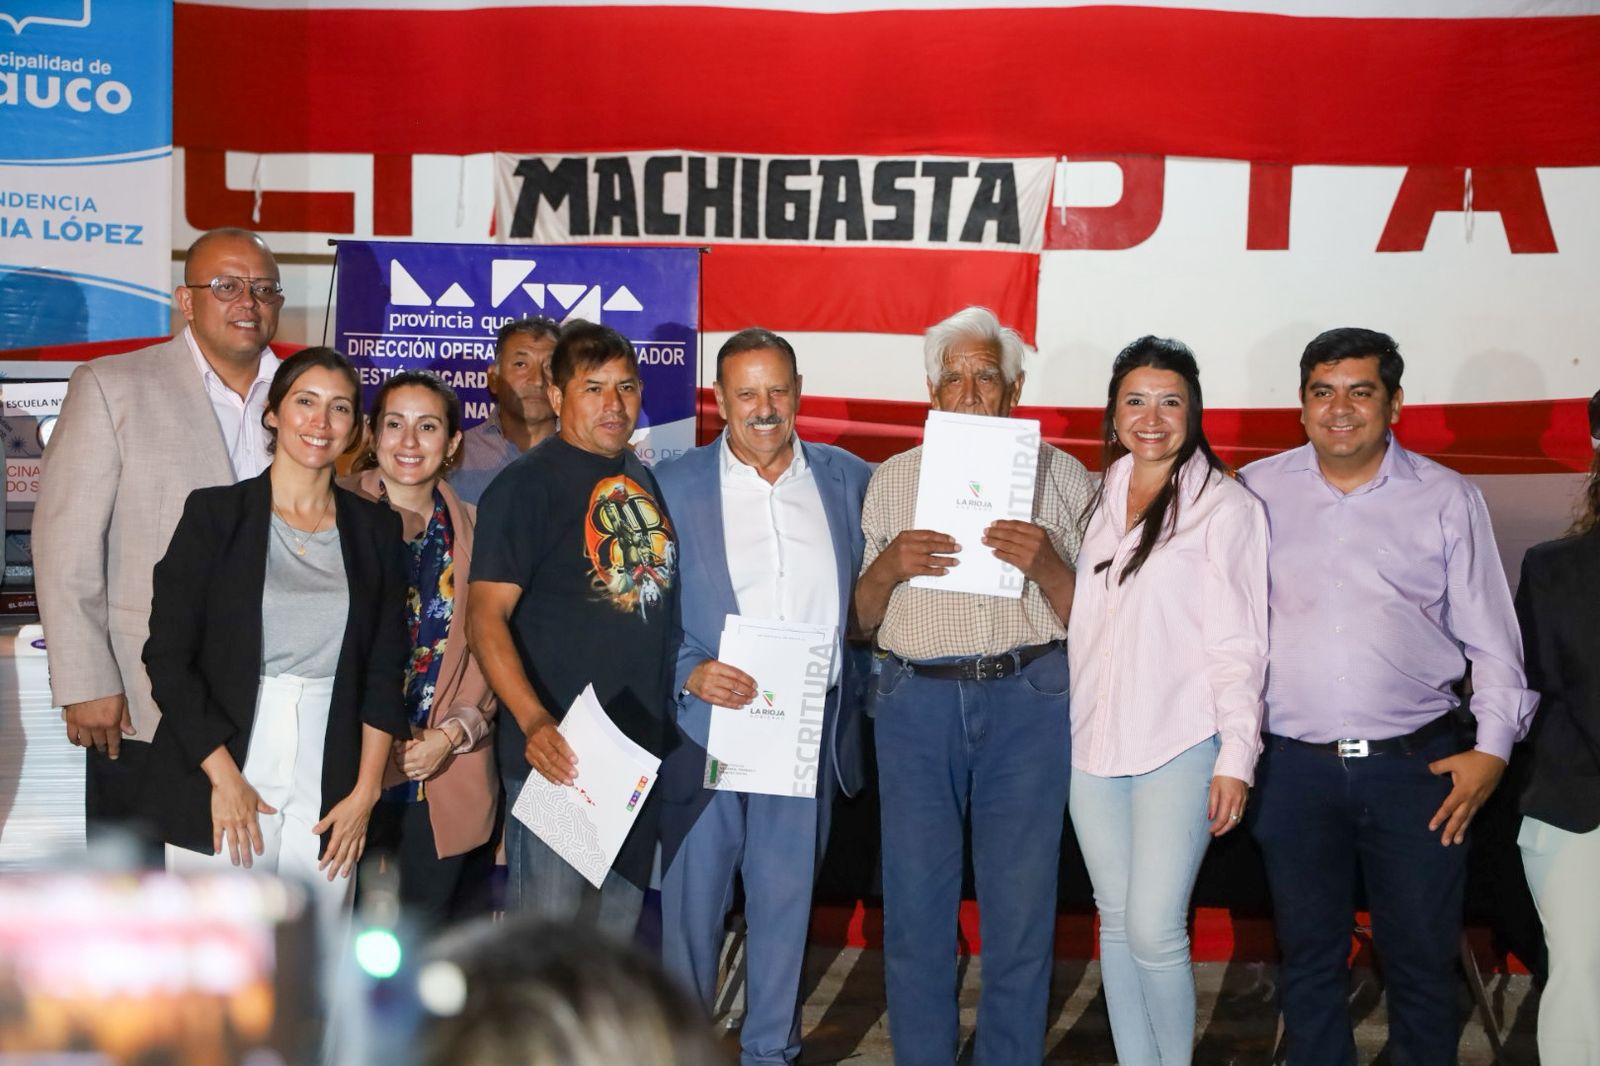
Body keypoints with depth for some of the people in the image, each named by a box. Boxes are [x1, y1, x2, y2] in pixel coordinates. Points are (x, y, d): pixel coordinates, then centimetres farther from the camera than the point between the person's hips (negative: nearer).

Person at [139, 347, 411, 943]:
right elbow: (167, 656, -3)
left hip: (328, 800, 2)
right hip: (218, 788, -2)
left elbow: (385, 670, 9)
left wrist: (365, 791, 0)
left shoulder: (375, 529, 10)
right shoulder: (215, 513, 1)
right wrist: (223, 777, -9)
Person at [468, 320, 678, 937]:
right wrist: (534, 722, -29)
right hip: (558, 751, -7)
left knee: (615, 930, 18)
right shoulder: (526, 485, -10)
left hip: (641, 747, 7)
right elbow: (487, 616, -16)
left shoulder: (645, 480, 12)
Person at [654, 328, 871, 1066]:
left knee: (787, 899, 10)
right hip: (705, 724, -1)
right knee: (691, 899, 6)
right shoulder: (673, 485, 0)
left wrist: (855, 698, 3)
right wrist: (691, 673, -17)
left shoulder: (849, 480, 6)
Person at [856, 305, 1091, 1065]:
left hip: (1027, 697, -1)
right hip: (916, 697, 2)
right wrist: (888, 567, -7)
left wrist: (1045, 566, -15)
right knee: (915, 901, 6)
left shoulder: (1060, 476, 7)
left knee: (1019, 906, 3)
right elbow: (860, 618, 12)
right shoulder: (893, 480, 12)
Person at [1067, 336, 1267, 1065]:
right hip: (1094, 741, 5)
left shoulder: (1225, 506, -4)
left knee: (1154, 930, -9)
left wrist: (1236, 757, -10)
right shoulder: (1101, 499, 12)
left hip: (1179, 746, -5)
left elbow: (1240, 642, -7)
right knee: (1115, 921, 10)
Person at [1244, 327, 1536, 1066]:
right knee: (1308, 956, 12)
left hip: (1416, 764, -1)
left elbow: (1490, 635, 4)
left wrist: (1492, 746, -3)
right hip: (1293, 767, 1)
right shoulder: (1257, 493, 4)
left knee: (1422, 960, 7)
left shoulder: (1447, 499, 2)